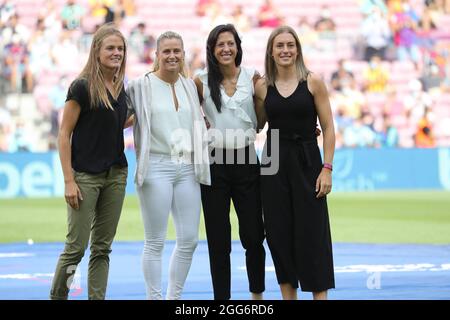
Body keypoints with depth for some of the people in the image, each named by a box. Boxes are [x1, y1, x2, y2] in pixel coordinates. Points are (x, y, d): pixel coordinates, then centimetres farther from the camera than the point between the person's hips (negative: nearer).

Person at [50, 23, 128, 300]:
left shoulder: (121, 89, 9)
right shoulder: (82, 87, -10)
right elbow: (64, 135, -10)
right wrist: (69, 181, -14)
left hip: (116, 175, 6)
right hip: (86, 176, -6)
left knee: (103, 247, 8)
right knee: (77, 246, -5)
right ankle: (57, 296, 7)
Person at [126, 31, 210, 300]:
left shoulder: (190, 85, 14)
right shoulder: (142, 86, -1)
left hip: (187, 168, 5)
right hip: (156, 166, -5)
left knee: (189, 239, 4)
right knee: (156, 241, -2)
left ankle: (175, 296, 16)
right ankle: (155, 296, 5)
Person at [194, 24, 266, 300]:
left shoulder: (252, 78, 3)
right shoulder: (202, 82, 1)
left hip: (246, 161, 1)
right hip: (215, 163, -1)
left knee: (254, 236, 2)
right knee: (218, 239, 2)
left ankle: (257, 294, 18)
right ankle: (222, 296, 10)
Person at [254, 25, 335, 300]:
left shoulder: (313, 82, -2)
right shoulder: (263, 86, 5)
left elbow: (328, 128, -2)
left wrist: (327, 168, -9)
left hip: (306, 163, -2)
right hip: (274, 164, 3)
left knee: (311, 233, -3)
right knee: (279, 233, 4)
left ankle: (319, 293, 2)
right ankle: (288, 295, 13)